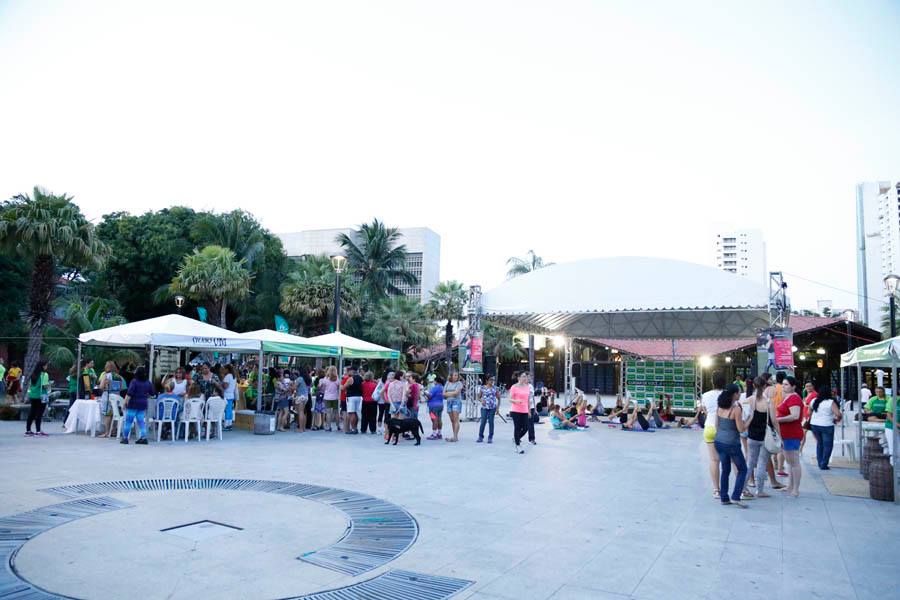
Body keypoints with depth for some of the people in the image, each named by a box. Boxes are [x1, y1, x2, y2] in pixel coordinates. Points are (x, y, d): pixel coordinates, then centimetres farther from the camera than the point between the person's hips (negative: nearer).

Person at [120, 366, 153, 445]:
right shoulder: (148, 383, 4)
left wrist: (125, 403, -10)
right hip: (143, 404, 5)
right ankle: (143, 437, 3)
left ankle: (125, 438, 10)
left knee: (128, 421, 5)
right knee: (141, 421, 9)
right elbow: (152, 394, 12)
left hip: (133, 404, -5)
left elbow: (129, 394, -17)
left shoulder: (134, 381, -14)